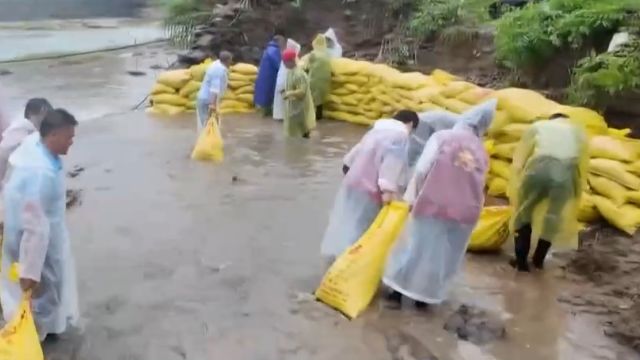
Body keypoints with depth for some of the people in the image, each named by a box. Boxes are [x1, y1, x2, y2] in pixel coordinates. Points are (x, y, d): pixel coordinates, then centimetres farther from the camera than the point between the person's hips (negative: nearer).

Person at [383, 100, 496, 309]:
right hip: (465, 211, 3)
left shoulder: (442, 136, 0)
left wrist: (411, 195, -3)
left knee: (415, 244, 10)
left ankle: (397, 293, 17)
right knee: (442, 254, 15)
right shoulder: (482, 153, 13)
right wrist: (473, 207, 14)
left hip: (434, 203, -3)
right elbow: (479, 186, 8)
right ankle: (424, 296, 23)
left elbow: (422, 168, -8)